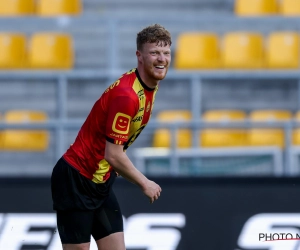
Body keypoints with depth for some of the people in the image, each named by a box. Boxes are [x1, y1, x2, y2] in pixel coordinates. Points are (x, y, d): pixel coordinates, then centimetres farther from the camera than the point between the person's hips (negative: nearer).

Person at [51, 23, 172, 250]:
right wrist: (145, 184, -13)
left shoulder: (150, 87, 5)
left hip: (101, 182, 9)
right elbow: (113, 155, -24)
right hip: (76, 180, -9)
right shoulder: (126, 95, -25)